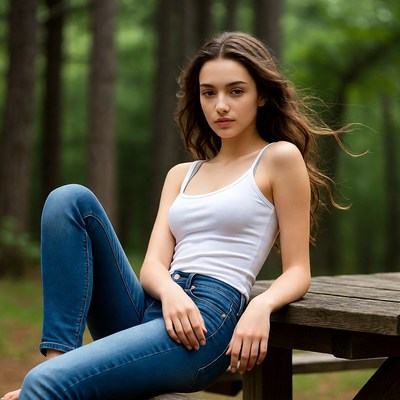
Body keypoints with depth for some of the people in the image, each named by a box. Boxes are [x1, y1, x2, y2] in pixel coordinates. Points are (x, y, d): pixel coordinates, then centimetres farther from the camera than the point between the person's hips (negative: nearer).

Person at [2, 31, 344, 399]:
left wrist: (261, 306, -19)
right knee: (70, 199, -16)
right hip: (150, 309, 7)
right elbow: (153, 264, 11)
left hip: (208, 319, -7)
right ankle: (58, 355, -22)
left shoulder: (279, 158, 8)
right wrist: (170, 291, -15)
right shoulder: (181, 175, 25)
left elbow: (298, 272, 4)